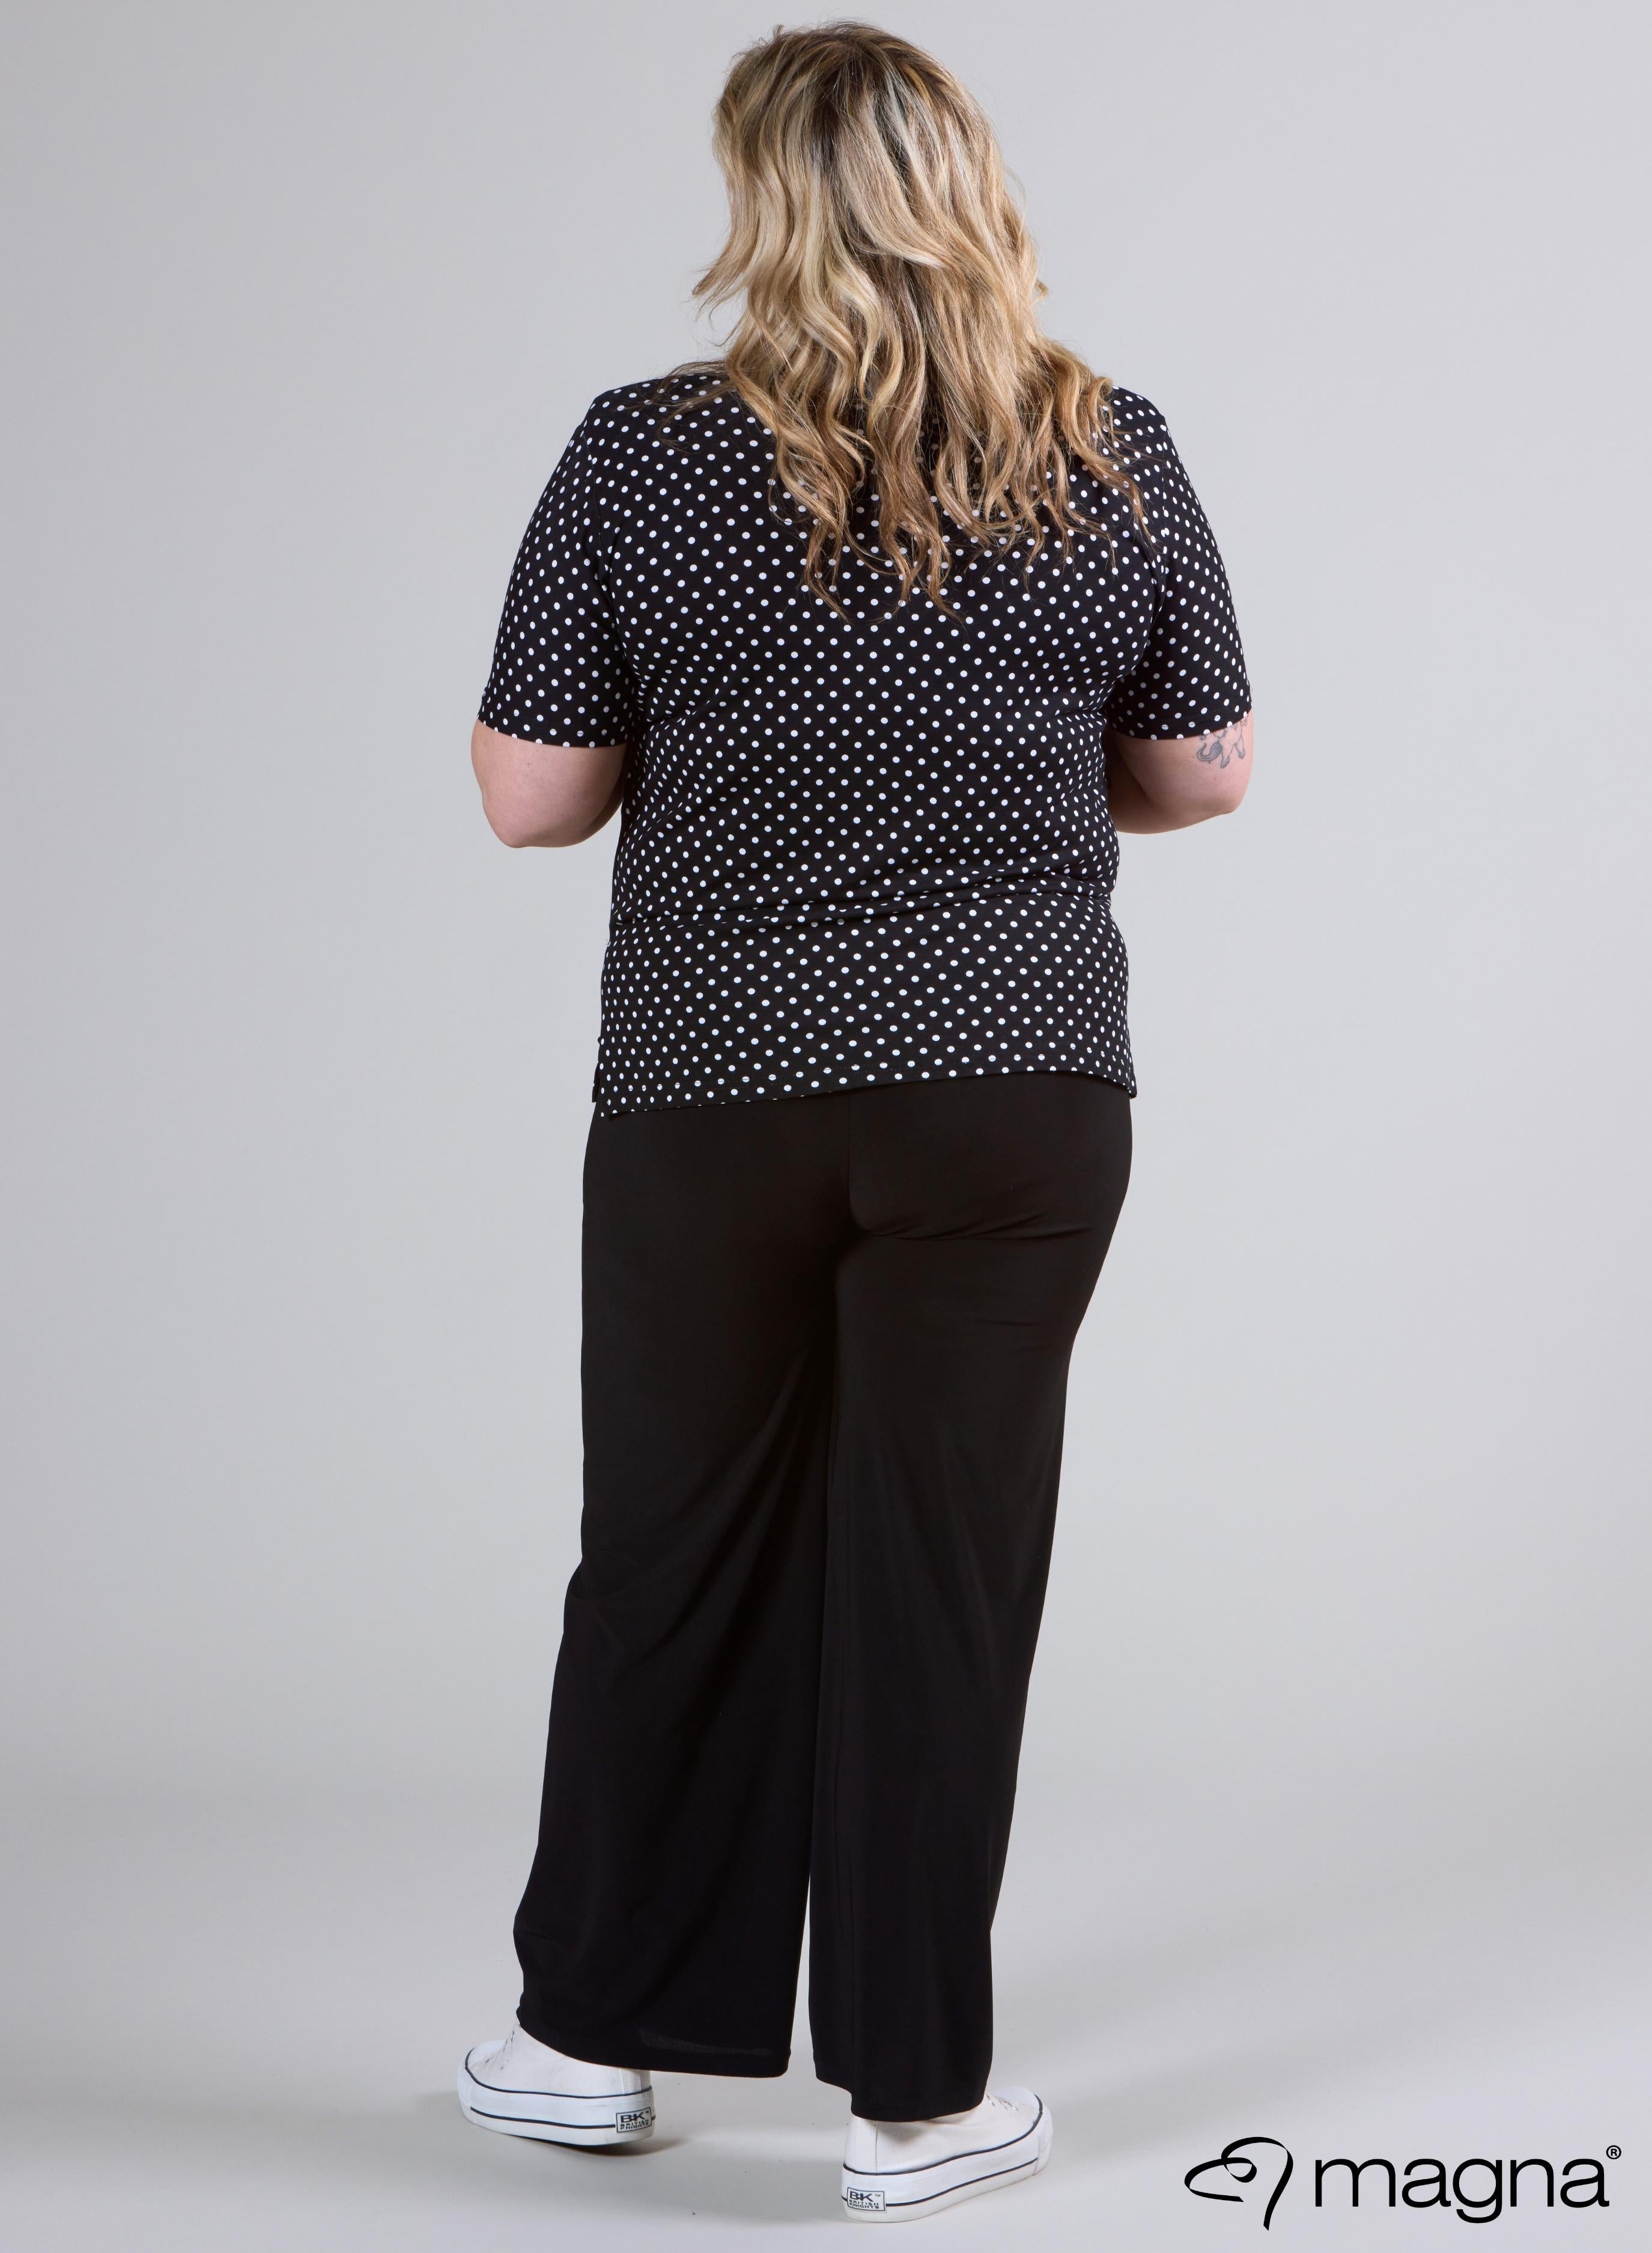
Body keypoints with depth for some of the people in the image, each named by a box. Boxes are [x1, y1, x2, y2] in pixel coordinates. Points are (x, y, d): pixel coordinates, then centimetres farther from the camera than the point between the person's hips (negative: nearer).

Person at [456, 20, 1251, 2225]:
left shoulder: (643, 457, -6)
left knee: (673, 1550, 14)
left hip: (711, 1088, 0)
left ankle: (592, 2031, 27)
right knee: (941, 1567, 6)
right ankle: (917, 2097, 15)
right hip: (1014, 1090, 1)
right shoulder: (1113, 456, 0)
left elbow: (532, 793, -3)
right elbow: (1204, 772, 7)